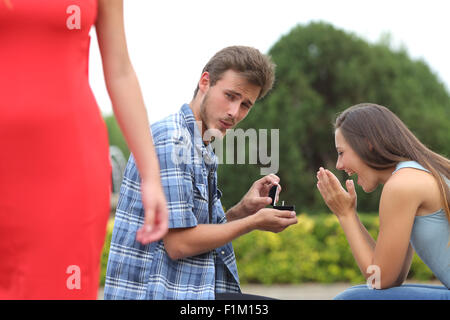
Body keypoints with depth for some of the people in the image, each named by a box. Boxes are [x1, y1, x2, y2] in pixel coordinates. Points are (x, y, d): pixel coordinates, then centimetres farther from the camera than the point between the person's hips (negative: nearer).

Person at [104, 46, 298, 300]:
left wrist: (242, 210, 0)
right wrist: (253, 222, -7)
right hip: (158, 292, -9)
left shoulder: (204, 153, 18)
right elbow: (179, 243, -17)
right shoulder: (169, 140, -13)